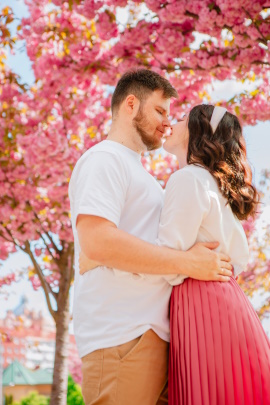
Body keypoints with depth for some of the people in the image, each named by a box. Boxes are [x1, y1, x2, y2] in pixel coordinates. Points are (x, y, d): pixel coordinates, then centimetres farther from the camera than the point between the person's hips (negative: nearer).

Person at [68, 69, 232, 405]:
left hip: (153, 335, 9)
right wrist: (188, 263, -15)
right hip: (123, 339, -9)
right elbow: (97, 241, -20)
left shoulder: (135, 170, 27)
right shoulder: (104, 159, -4)